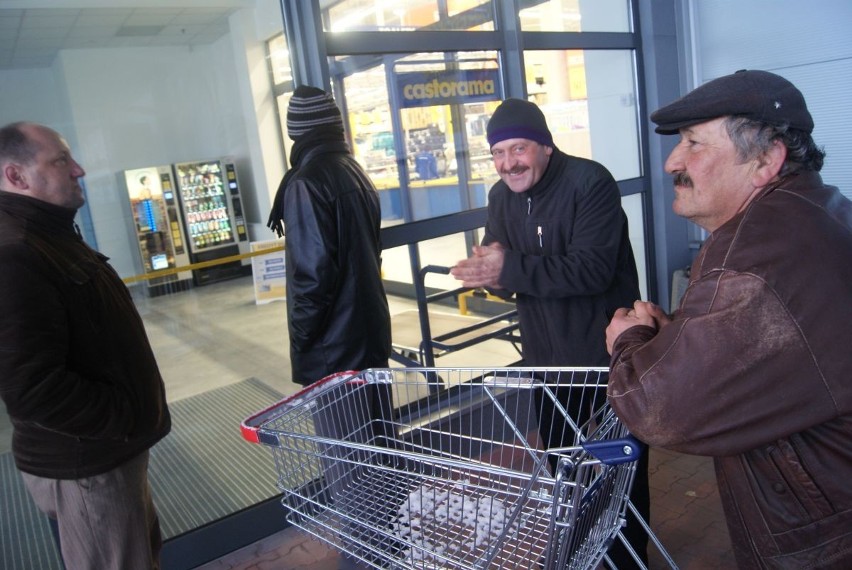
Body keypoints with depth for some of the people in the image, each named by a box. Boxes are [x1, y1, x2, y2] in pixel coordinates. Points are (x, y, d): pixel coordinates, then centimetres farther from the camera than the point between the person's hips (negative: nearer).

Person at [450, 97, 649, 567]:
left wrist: (511, 268, -36)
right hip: (546, 355, 7)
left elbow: (593, 268, -31)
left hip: (606, 352, -6)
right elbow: (501, 272, 1)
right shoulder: (501, 197, 2)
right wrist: (489, 272, -24)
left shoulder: (590, 183, -20)